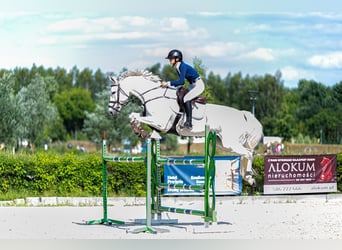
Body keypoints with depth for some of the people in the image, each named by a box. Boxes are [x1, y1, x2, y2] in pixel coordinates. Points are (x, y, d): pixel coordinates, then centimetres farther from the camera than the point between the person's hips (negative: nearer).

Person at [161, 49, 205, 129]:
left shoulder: (183, 66, -22)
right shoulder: (178, 68, 6)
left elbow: (181, 81, -30)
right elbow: (181, 82, 15)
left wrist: (168, 83, -30)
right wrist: (172, 85, 4)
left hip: (198, 84, -10)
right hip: (193, 85, 10)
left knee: (186, 99, -21)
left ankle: (189, 123, -20)